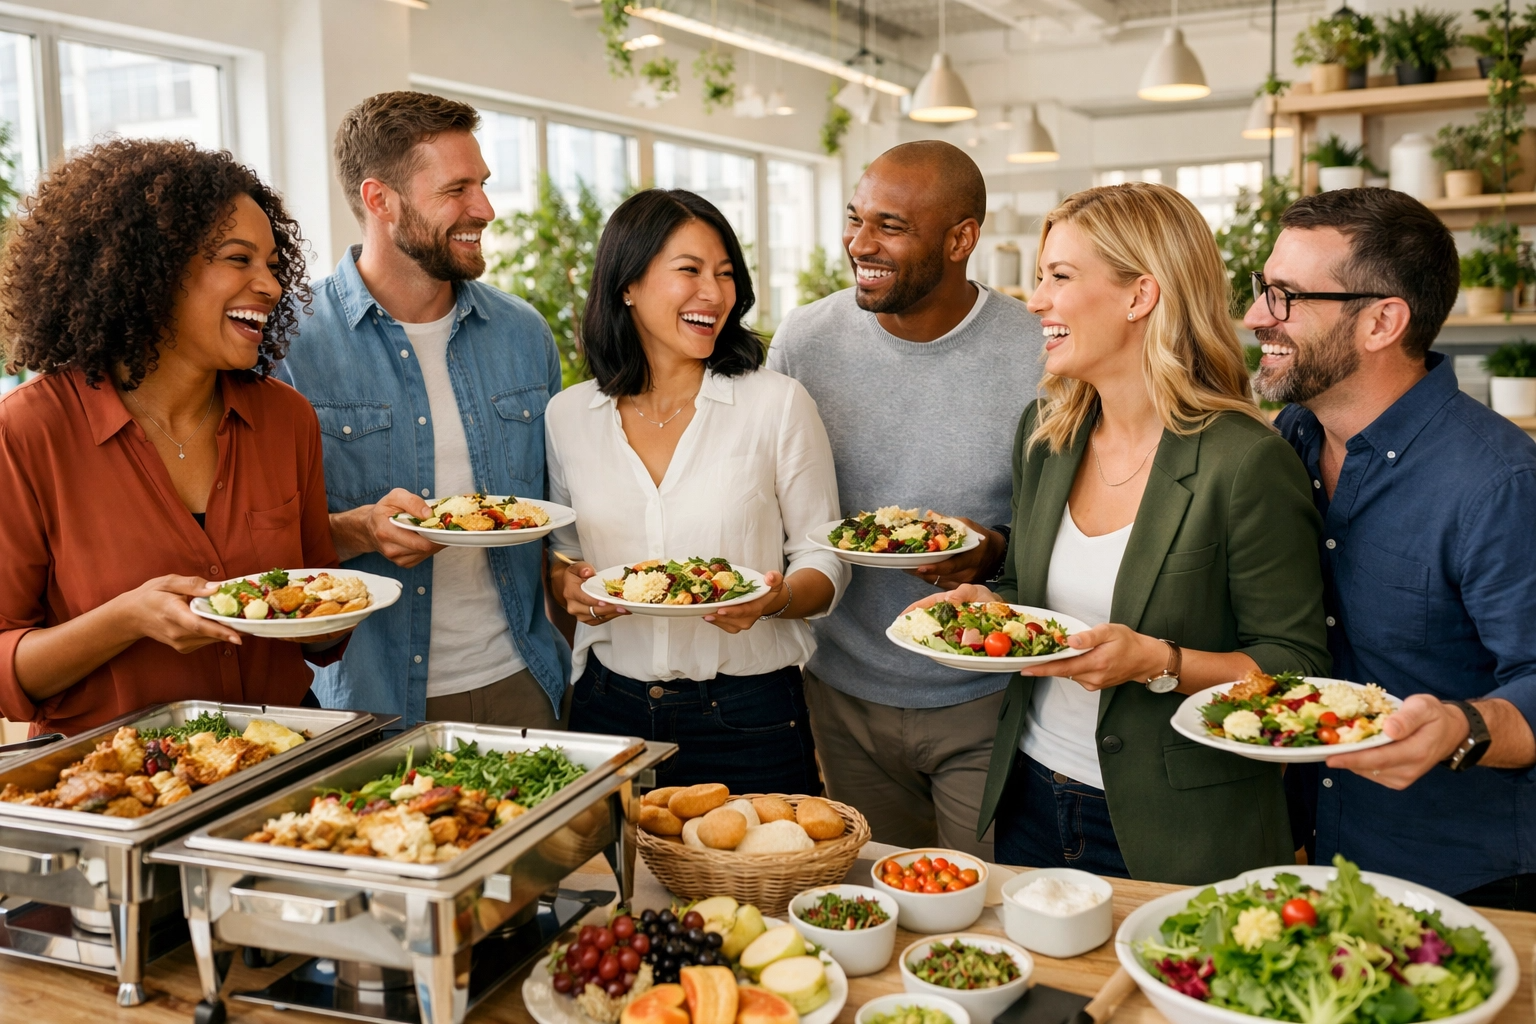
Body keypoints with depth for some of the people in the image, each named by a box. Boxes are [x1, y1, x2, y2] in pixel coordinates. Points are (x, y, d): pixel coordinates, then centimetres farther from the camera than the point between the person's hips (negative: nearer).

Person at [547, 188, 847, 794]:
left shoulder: (778, 403, -5)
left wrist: (776, 598, -21)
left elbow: (824, 561, -1)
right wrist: (570, 586, -6)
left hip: (749, 718, -2)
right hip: (610, 710, 2)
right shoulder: (568, 416, 3)